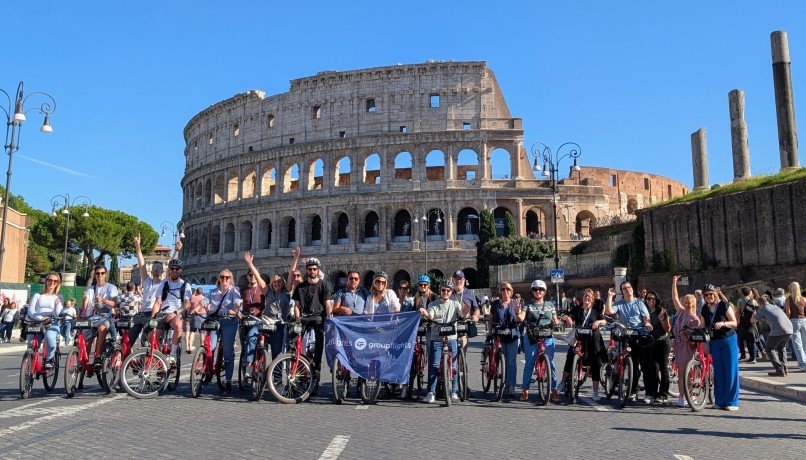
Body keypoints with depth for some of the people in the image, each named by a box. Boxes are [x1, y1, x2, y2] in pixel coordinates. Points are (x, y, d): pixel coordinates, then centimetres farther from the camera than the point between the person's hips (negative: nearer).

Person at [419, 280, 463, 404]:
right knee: (433, 366, -4)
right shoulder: (433, 305, 6)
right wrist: (425, 313, -36)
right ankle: (430, 393, 1)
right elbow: (430, 316, -12)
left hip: (451, 339, 1)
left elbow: (462, 314, -10)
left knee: (453, 366, 3)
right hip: (436, 339, -1)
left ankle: (453, 393, 13)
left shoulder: (455, 304, 9)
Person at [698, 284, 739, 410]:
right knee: (718, 371, 7)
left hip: (728, 340, -5)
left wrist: (723, 323, -28)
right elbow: (703, 326, 11)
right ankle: (720, 401, 14)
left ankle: (732, 402, 3)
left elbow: (734, 323, -11)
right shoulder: (704, 309, 6)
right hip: (714, 342, 5)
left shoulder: (724, 305, -9)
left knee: (730, 370, -2)